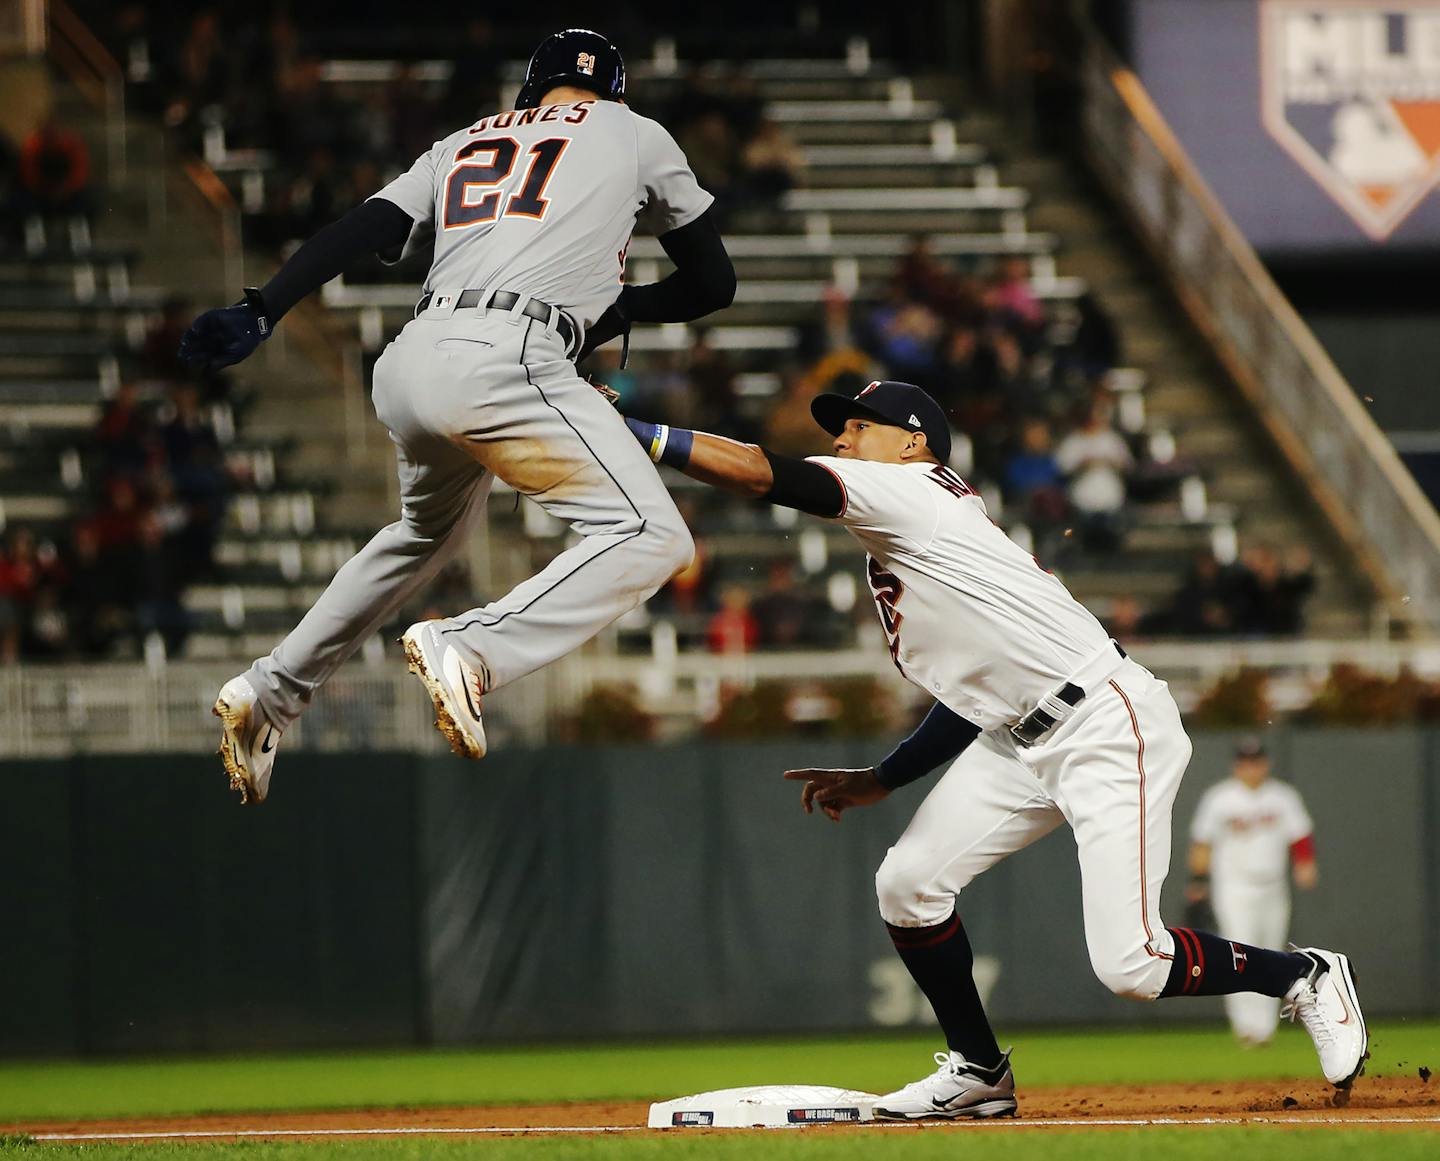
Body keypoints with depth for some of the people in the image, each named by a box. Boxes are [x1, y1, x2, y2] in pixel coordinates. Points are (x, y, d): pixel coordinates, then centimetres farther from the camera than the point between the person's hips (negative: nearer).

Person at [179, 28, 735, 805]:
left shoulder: (462, 145, 28)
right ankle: (469, 652, -29)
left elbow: (360, 231, 12)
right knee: (650, 537, -10)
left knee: (426, 533, 32)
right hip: (506, 360, -7)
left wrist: (260, 312, 4)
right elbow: (713, 282, 22)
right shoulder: (635, 134, 19)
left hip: (411, 362, 7)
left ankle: (270, 695, 31)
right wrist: (621, 308, 39)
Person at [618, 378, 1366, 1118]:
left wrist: (632, 433, -19)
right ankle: (978, 1073, 14)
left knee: (1129, 966, -13)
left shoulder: (913, 488, -9)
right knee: (908, 884, -1)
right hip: (1020, 743, 10)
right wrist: (878, 782, 20)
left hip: (1109, 730, -10)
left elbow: (765, 475, -19)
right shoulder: (892, 558, 18)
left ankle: (1302, 977, 11)